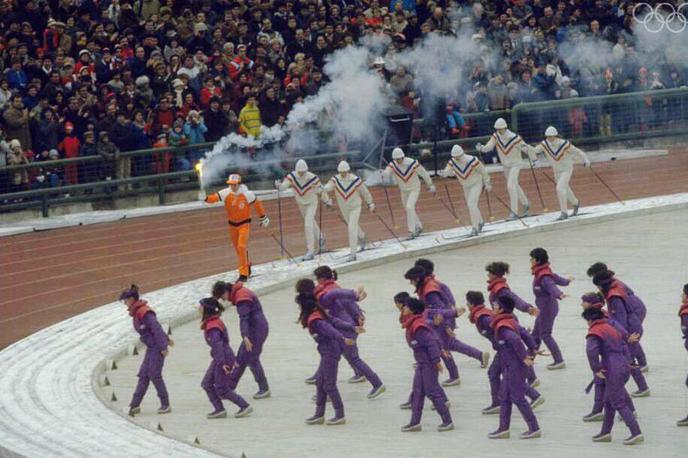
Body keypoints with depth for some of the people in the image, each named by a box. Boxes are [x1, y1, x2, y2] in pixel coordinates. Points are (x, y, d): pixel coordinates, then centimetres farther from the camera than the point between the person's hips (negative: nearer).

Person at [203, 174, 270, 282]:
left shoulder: (247, 194, -17)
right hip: (232, 224, 4)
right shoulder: (226, 193, -12)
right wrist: (205, 198, -47)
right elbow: (215, 197, -25)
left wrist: (264, 218, 7)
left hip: (244, 224, -4)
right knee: (238, 249, 14)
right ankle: (247, 266, 38)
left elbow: (257, 204, -3)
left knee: (242, 247, -15)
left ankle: (244, 274, -9)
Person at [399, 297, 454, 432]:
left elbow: (431, 342, -25)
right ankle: (415, 422, 16)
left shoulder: (418, 327, -22)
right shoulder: (411, 325, 8)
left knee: (432, 391, -4)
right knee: (417, 392, 11)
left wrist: (436, 360, -24)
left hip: (428, 363, -10)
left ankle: (448, 421, 3)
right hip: (421, 363, 10)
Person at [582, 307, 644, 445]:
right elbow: (622, 346, 26)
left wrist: (596, 369, -17)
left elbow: (591, 350, -26)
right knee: (609, 401, 20)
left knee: (619, 403, -5)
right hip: (623, 365, 9)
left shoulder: (595, 332, -9)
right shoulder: (611, 328, 20)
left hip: (613, 371, -9)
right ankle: (606, 432, 26)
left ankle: (637, 433, -10)